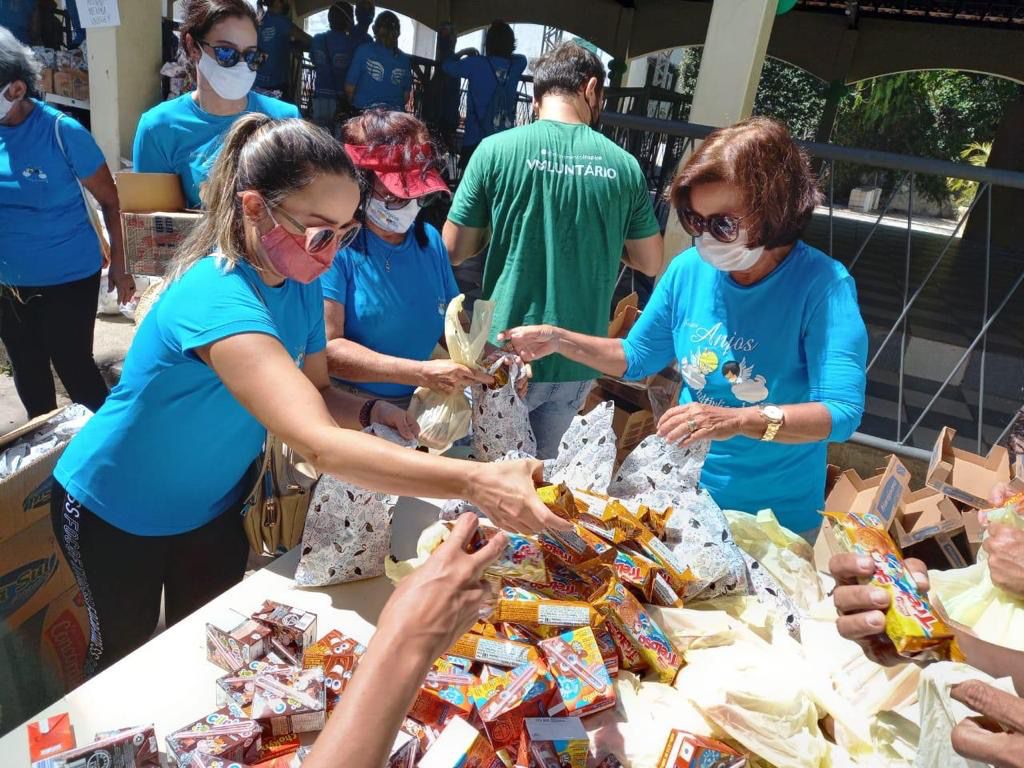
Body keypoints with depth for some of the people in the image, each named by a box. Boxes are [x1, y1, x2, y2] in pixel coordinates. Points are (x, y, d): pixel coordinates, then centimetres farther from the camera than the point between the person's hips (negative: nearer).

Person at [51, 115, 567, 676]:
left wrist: (370, 411, -23)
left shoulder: (300, 283, -14)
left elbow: (315, 393, -2)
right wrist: (476, 481, -57)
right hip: (116, 517, -5)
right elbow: (318, 444, -50)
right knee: (126, 653, 23)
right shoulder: (217, 298, -39)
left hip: (211, 506, 6)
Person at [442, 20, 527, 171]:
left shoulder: (475, 63, -3)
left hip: (477, 140, -3)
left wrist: (463, 52, 28)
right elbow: (521, 57, 32)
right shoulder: (516, 65, 7)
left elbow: (447, 65, 13)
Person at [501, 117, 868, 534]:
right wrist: (559, 340, -7)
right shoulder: (689, 268, -6)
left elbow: (842, 412, -28)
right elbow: (638, 357, 6)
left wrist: (738, 420, -43)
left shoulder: (824, 285, -21)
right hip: (684, 490, 4)